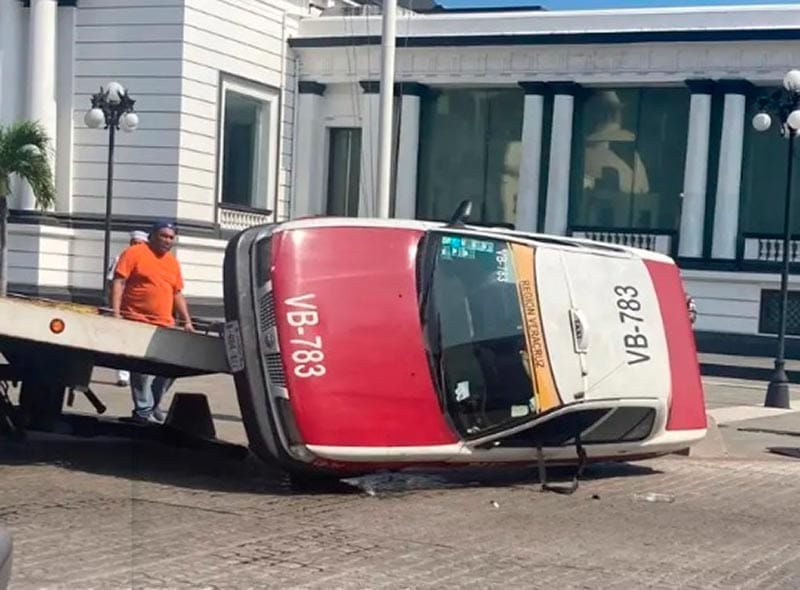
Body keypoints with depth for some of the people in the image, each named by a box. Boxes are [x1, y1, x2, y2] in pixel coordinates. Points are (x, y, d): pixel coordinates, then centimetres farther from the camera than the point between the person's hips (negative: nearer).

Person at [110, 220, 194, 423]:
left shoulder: (173, 261, 18)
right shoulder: (134, 253, 0)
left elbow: (177, 293, 22)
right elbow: (118, 282, -6)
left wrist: (187, 321, 15)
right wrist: (116, 313, -16)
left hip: (165, 326, 6)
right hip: (137, 323, -6)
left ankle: (153, 404, 21)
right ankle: (143, 410, -5)